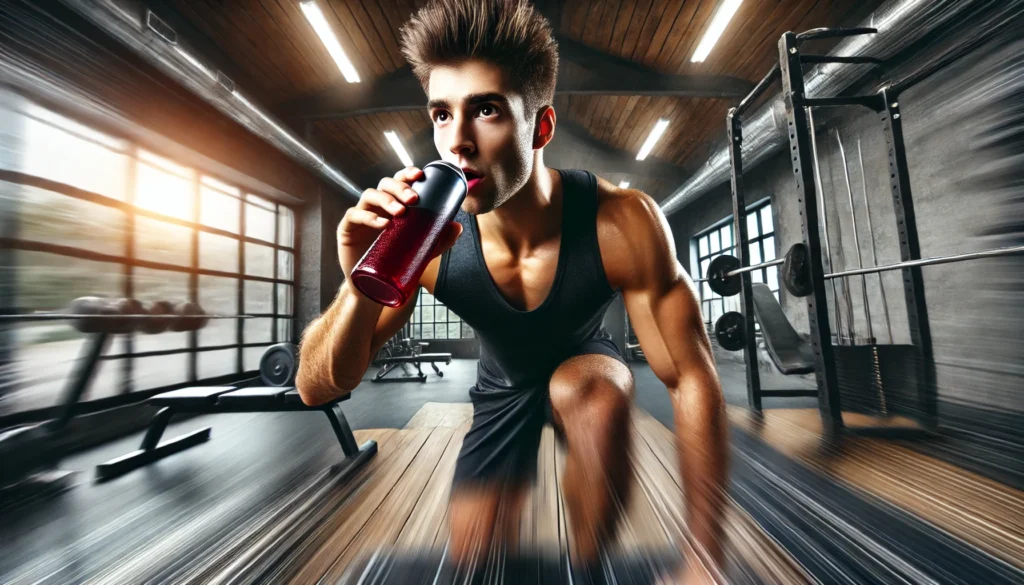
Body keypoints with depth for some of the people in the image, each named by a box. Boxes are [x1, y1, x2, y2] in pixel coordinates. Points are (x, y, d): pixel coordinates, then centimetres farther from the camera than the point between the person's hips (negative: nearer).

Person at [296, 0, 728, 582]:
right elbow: (319, 388, -22)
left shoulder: (623, 223, -31)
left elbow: (692, 379, -24)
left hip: (586, 362, -1)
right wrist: (363, 288, -43)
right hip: (502, 387, 2)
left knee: (589, 391, -35)